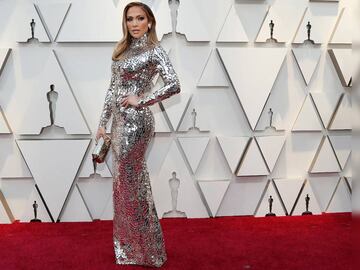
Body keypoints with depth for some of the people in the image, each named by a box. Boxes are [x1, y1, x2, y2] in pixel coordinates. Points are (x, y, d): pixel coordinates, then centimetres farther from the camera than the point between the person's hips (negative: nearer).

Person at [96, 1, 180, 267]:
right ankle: (130, 242, 28)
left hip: (136, 121, -8)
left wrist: (141, 100, -16)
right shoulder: (123, 49, 13)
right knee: (125, 181, 14)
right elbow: (113, 88, 15)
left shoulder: (154, 51, -9)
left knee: (130, 182, -2)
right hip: (119, 121, 8)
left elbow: (174, 85, -21)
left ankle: (142, 248, 13)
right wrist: (103, 122, 12)